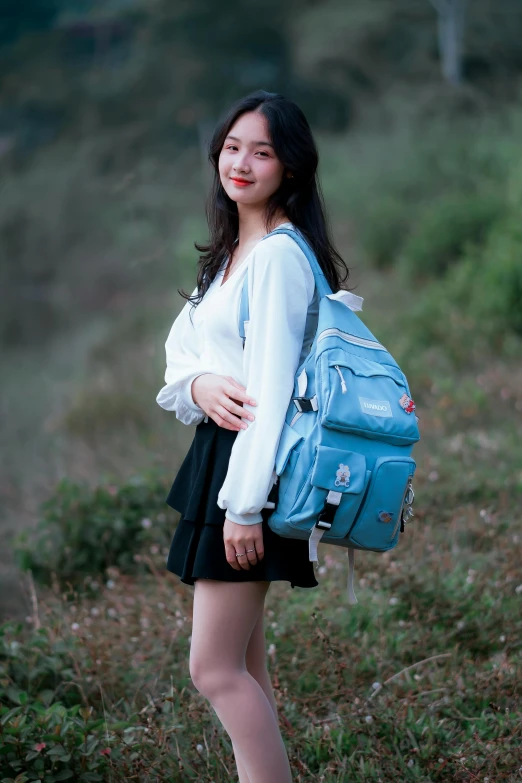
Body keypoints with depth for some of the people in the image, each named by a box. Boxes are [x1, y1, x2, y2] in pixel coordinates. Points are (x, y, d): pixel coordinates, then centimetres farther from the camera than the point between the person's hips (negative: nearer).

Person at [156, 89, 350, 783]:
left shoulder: (279, 255, -14)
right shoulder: (229, 252, 16)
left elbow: (272, 386, -20)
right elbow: (182, 346, 13)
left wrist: (245, 504, -22)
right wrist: (199, 383, -11)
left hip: (256, 464, -10)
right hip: (219, 449, 10)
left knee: (215, 667, -8)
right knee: (243, 661, 13)